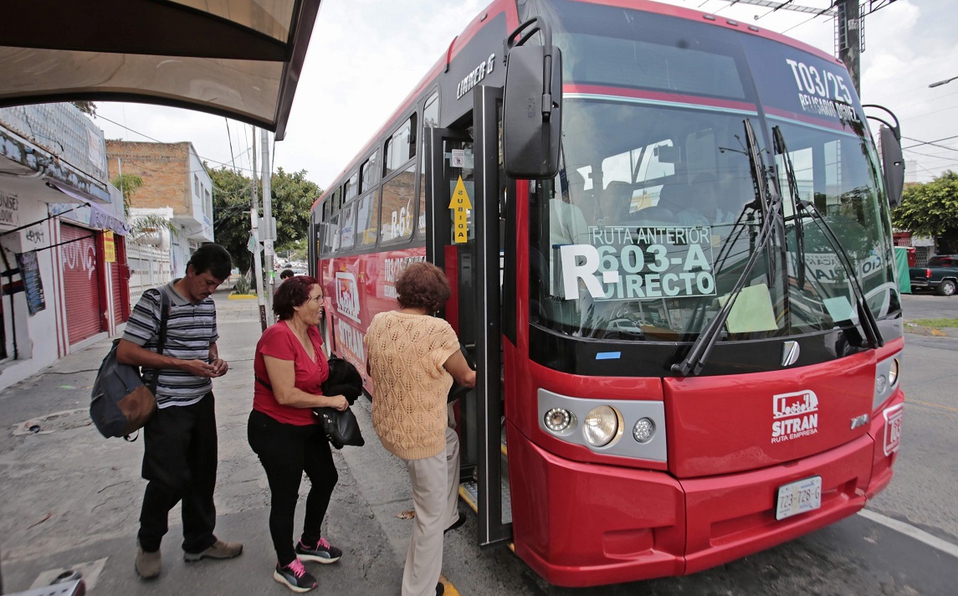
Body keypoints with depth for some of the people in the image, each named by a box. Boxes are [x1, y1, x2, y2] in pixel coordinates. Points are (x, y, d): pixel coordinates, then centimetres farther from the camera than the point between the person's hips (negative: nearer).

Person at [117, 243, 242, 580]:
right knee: (169, 479, -2)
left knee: (202, 475, 14)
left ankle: (199, 542, 32)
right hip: (167, 407, -6)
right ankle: (148, 542, 28)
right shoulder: (155, 301, -14)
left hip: (202, 403, 6)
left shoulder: (208, 304, 7)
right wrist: (182, 364, -20)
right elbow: (125, 352, -16)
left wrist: (215, 360, -1)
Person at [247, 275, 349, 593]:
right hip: (276, 431, -9)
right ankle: (286, 565, 34)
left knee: (326, 479, 21)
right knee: (286, 497, 9)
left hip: (309, 426, 9)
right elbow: (285, 395, -28)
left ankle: (309, 543, 46)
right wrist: (330, 401, -19)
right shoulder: (278, 335, -26)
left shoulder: (312, 333, 1)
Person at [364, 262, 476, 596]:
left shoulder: (378, 322, -4)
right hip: (420, 435, -7)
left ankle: (448, 516, 48)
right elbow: (466, 377, -8)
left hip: (385, 426, 8)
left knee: (450, 442, 34)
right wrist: (478, 376, 14)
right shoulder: (438, 330, -22)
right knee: (430, 517, 13)